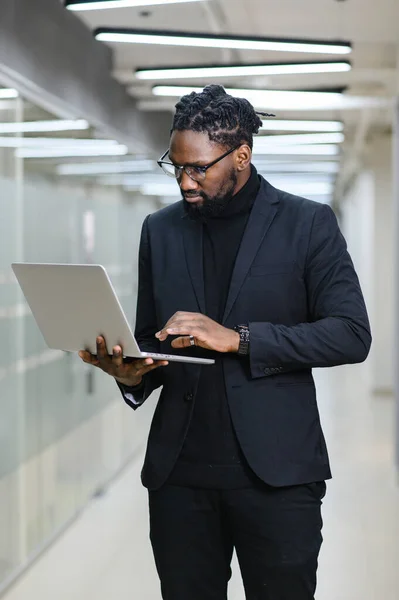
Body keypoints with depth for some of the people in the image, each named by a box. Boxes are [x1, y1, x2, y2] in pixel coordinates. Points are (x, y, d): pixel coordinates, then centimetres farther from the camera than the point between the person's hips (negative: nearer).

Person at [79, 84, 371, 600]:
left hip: (276, 469, -3)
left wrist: (238, 339, -17)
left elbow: (352, 335, -7)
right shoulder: (160, 230, 11)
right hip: (179, 471, 3)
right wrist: (131, 372, -8)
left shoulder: (308, 223, -1)